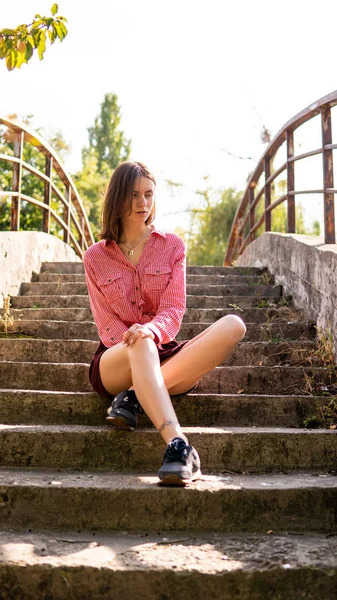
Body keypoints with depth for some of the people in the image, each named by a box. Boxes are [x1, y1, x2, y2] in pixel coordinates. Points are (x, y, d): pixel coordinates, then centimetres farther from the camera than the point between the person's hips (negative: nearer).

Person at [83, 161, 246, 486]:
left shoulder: (172, 246, 8)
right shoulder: (96, 257, 7)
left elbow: (173, 312, -4)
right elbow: (107, 325, 0)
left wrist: (151, 330, -29)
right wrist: (136, 340, -23)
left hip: (164, 355, 2)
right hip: (115, 361, -2)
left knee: (233, 325, -25)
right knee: (140, 344, -39)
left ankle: (135, 396, -32)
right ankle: (179, 446, -56)